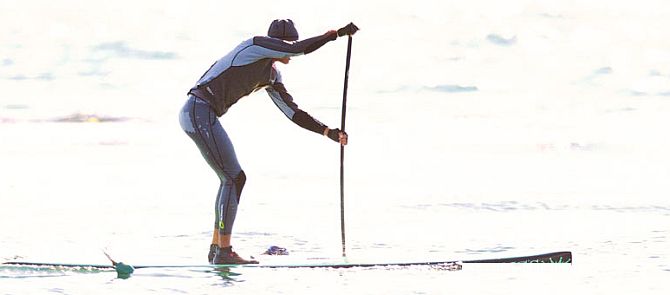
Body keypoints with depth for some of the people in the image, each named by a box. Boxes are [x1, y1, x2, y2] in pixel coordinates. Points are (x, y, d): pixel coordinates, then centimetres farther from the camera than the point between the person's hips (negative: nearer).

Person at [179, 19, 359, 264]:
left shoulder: (272, 76, 18)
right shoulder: (256, 45, -8)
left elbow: (293, 113, 19)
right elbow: (300, 49, -20)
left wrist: (328, 132, 11)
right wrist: (337, 33, -13)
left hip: (200, 116, 10)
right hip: (199, 113, -10)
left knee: (232, 178, 16)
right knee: (234, 178, -9)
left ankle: (216, 248, 20)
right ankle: (223, 251, -8)